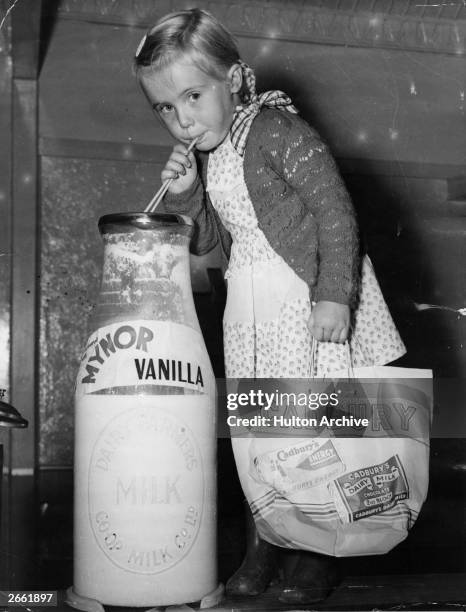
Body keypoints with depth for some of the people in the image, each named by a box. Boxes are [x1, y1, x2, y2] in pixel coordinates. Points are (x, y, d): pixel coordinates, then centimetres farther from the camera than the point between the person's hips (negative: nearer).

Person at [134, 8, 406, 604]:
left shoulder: (277, 130, -15)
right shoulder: (203, 157, 9)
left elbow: (335, 208, -18)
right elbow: (209, 240, 14)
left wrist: (334, 294, -22)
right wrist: (185, 196, -5)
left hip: (310, 294, -7)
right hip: (249, 304, 8)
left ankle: (318, 551, 11)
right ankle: (263, 543, 23)